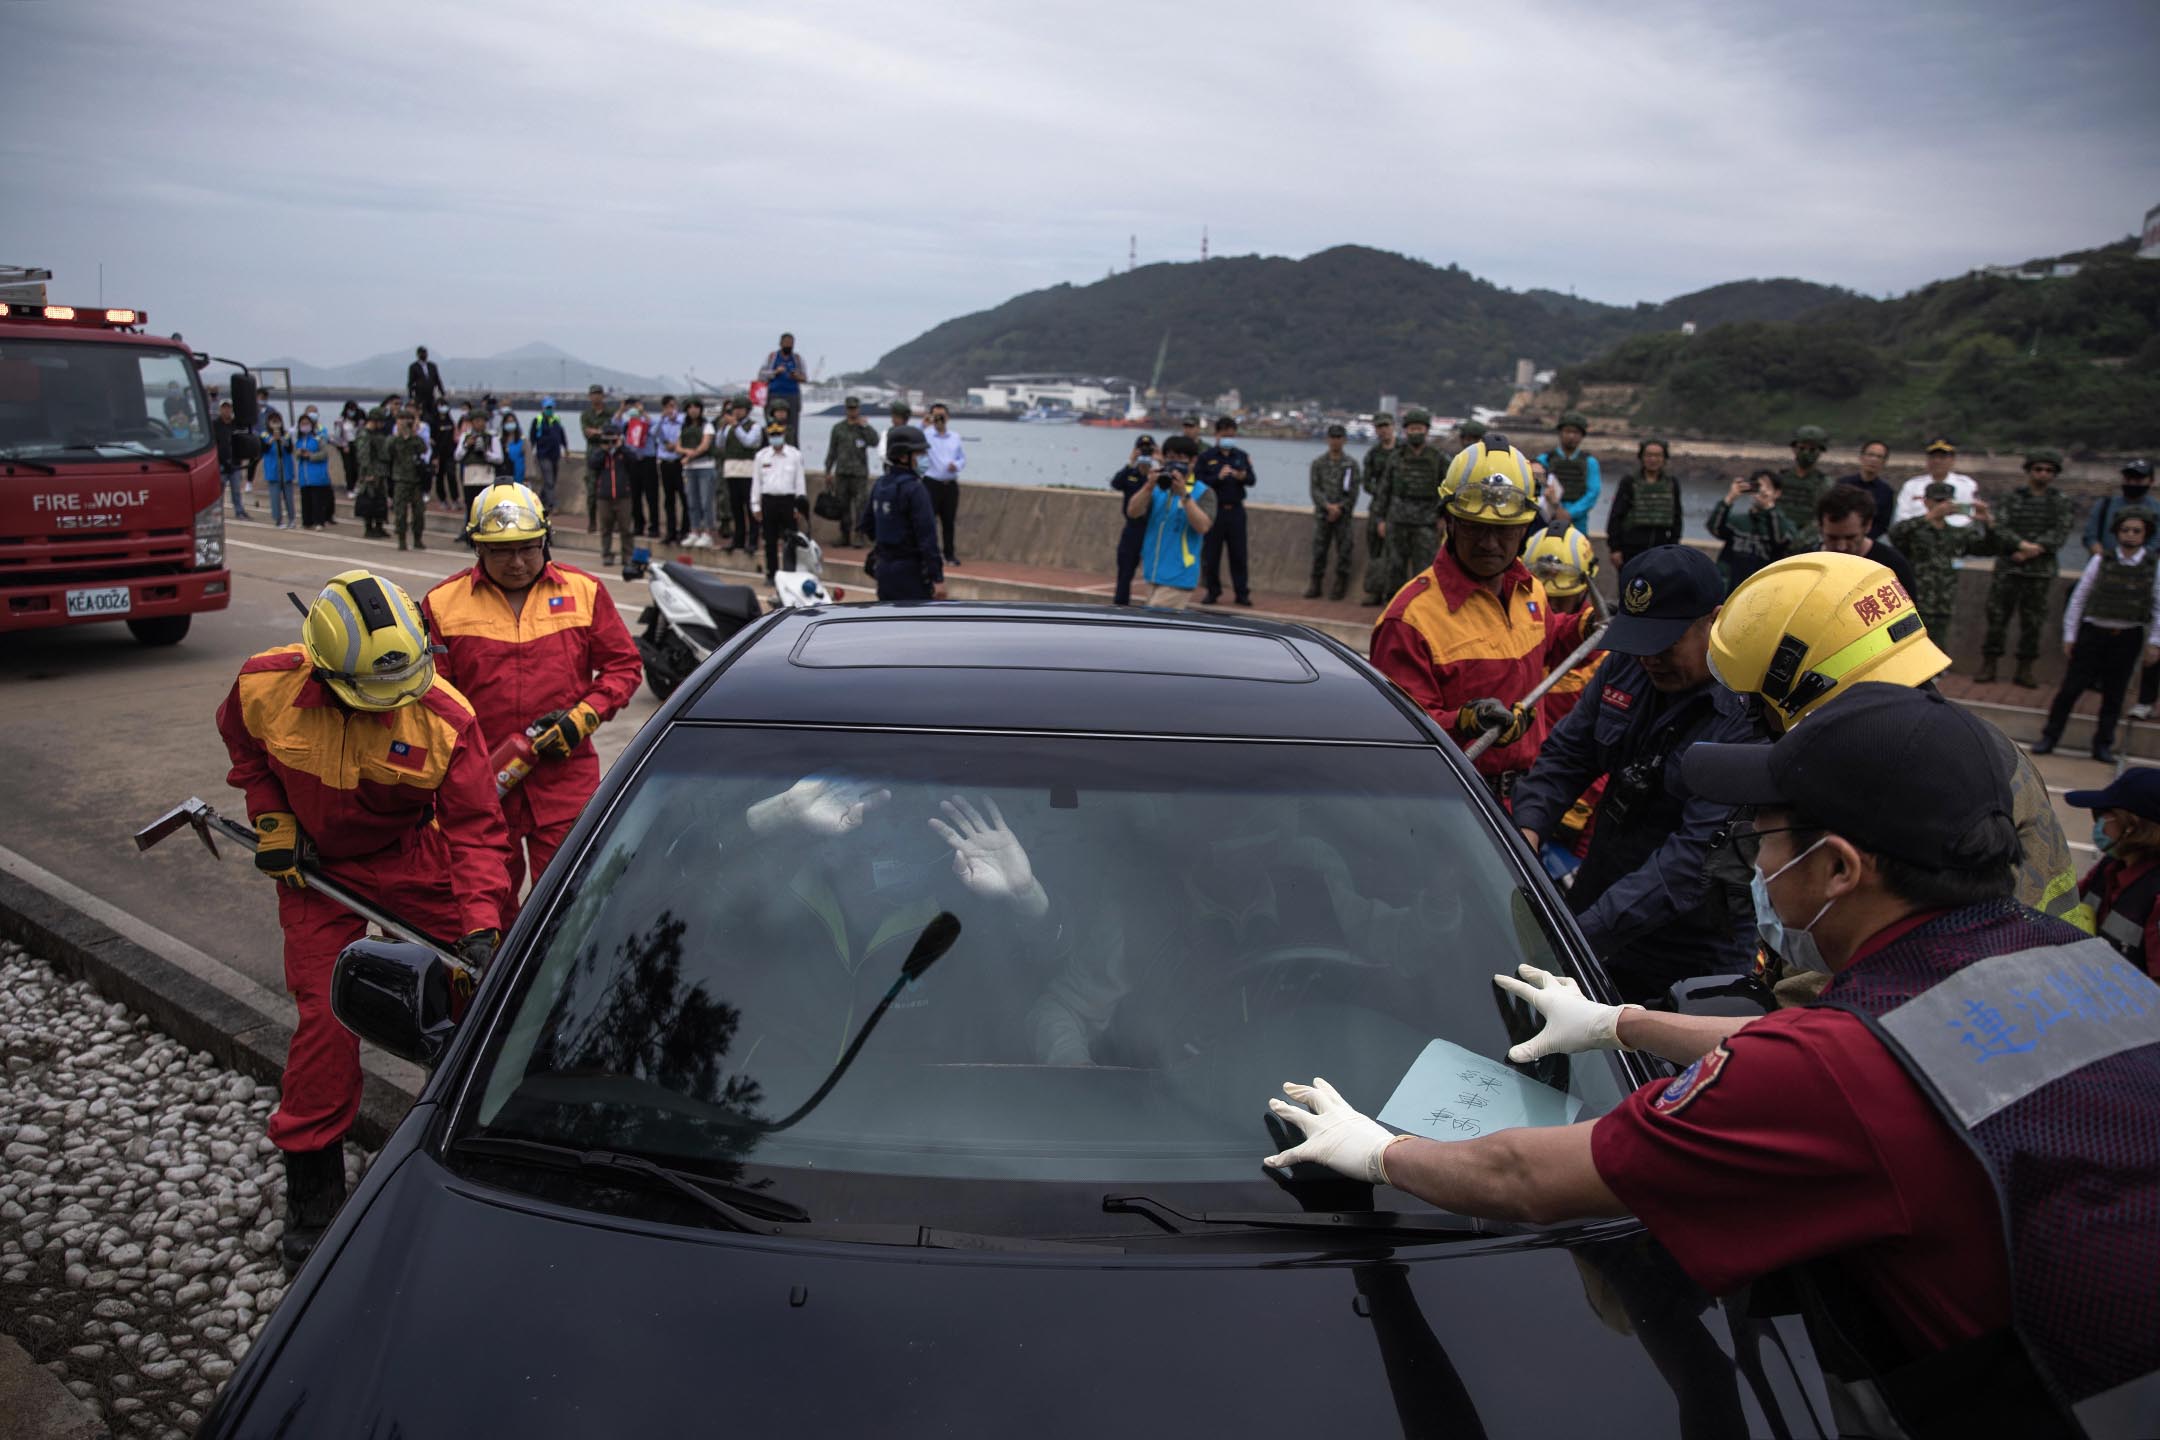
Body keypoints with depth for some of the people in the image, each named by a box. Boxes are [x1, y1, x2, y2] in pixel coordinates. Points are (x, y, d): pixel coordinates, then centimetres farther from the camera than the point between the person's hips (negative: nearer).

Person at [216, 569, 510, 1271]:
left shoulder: (444, 717, -25)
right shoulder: (266, 686, -20)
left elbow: (476, 826, -22)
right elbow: (243, 746, 6)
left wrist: (480, 922, -32)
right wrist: (273, 821, -5)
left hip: (414, 857, 0)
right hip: (318, 869, 0)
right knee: (326, 1018, -2)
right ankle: (311, 1200, 14)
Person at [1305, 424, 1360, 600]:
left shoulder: (1351, 464, 4)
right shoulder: (1318, 462, 6)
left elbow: (1353, 492, 0)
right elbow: (1314, 488, -1)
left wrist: (1340, 508, -11)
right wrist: (1328, 505, -14)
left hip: (1344, 515, -1)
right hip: (1322, 513, 1)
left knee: (1343, 551, -1)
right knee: (1318, 550, 1)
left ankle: (1340, 586, 8)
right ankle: (1315, 585, 8)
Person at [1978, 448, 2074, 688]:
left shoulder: (2061, 502, 6)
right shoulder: (2012, 497, 4)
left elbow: (2060, 532, -4)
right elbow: (2001, 528, -7)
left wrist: (2035, 548, -17)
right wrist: (2023, 544, -21)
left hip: (2041, 571, 1)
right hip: (2008, 567, -1)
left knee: (2032, 621, 5)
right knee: (1997, 616, 1)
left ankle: (2025, 669, 14)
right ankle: (1988, 666, 8)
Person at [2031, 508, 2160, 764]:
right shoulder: (2100, 562, -2)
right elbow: (2078, 599, 2)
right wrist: (2069, 636, 2)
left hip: (2127, 638, 1)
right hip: (2093, 633, -1)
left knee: (2114, 695, 9)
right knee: (2071, 688, 0)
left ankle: (2103, 744, 21)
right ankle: (2049, 737, 10)